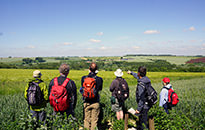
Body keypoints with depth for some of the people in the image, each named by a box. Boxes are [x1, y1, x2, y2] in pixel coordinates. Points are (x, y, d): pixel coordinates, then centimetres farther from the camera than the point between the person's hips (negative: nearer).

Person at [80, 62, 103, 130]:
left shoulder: (83, 78, -5)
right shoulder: (99, 79, -11)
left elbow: (82, 89, 6)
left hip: (86, 102, 2)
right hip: (95, 102, -2)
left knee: (86, 119, 13)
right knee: (94, 120, 9)